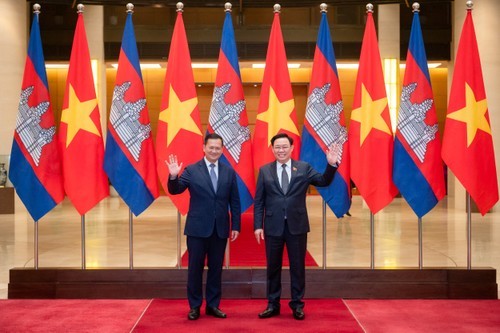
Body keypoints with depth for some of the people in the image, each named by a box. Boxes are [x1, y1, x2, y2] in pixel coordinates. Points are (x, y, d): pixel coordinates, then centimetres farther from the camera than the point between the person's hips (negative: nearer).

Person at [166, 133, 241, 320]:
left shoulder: (229, 172, 5)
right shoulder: (191, 170, -3)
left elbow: (234, 201, 6)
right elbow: (175, 190, -9)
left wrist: (236, 226, 3)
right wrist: (173, 176, -29)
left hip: (220, 228, 3)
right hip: (198, 228, -2)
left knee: (216, 268, 10)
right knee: (195, 268, 6)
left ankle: (213, 305, 23)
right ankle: (194, 306, 19)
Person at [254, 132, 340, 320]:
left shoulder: (304, 168, 2)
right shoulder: (265, 171, 3)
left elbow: (324, 182, -7)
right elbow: (259, 201, 2)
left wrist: (331, 165, -24)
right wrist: (258, 225, -4)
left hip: (297, 225, 0)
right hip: (273, 226, 0)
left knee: (297, 267, 8)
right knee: (273, 267, 10)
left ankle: (297, 305, 21)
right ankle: (273, 305, 23)